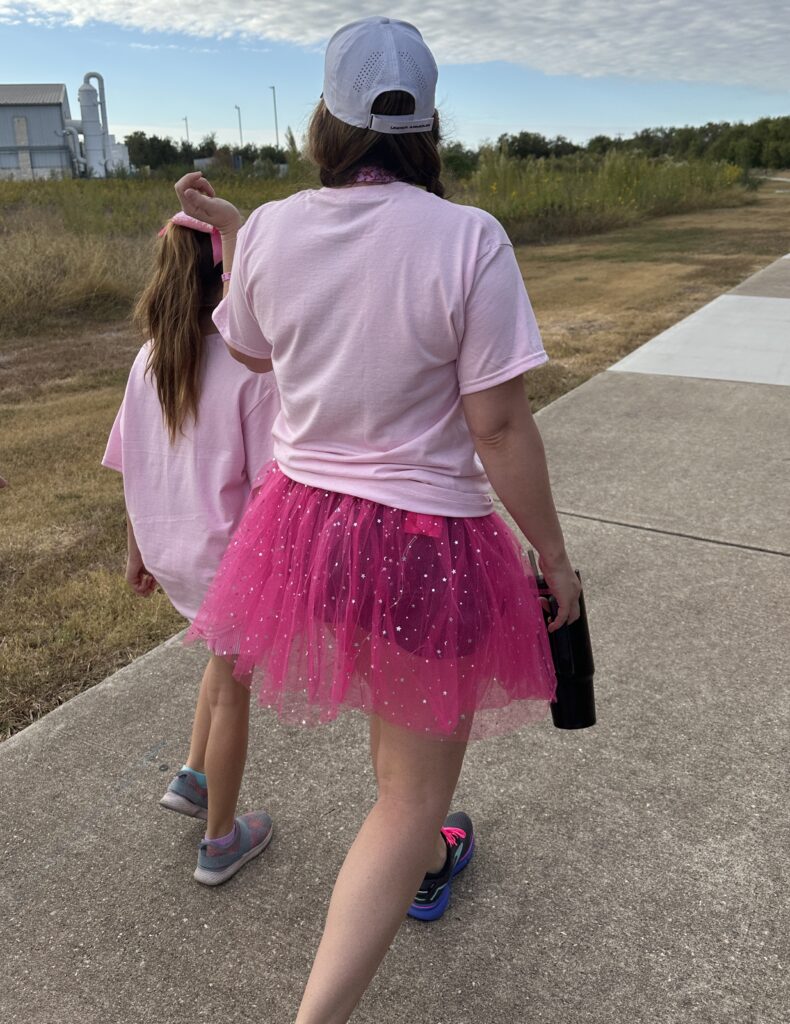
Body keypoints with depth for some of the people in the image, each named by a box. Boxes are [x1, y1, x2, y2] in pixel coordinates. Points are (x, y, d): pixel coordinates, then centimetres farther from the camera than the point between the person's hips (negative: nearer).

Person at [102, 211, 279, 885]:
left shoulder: (147, 364, -1)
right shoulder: (251, 369, -19)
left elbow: (132, 473, 5)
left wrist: (138, 553, 16)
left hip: (169, 550, 6)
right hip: (232, 552, -6)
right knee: (233, 687, 12)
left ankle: (194, 778, 36)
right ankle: (220, 842, 30)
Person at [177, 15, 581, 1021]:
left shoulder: (268, 231, -5)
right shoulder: (469, 240, -17)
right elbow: (500, 428, -16)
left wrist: (226, 232, 22)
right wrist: (555, 558, -4)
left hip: (305, 517, 6)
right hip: (427, 543, -5)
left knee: (396, 718, 33)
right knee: (415, 787, 13)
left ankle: (421, 868, 60)